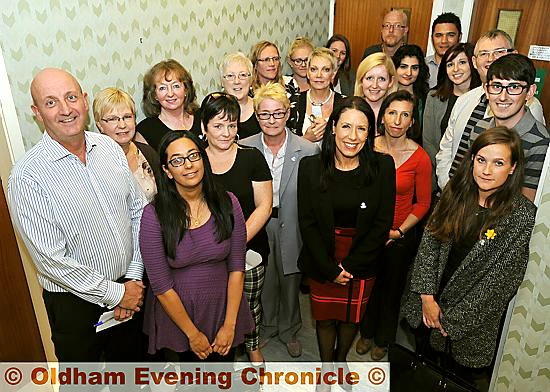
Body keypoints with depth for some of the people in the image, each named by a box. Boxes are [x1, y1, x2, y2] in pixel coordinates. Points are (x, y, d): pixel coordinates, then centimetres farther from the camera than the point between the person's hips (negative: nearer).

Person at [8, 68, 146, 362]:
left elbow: (137, 210, 1)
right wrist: (115, 294, -14)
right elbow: (51, 259, -20)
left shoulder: (110, 147, -4)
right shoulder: (27, 177, -20)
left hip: (130, 287, 4)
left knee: (131, 360, 27)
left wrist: (134, 278, -5)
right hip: (76, 300, -4)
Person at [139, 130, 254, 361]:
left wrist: (230, 324, -9)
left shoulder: (227, 203, -11)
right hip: (176, 314, -2)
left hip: (223, 308, 2)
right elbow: (161, 285, -16)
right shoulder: (154, 215, -19)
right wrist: (192, 333, -11)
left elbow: (236, 267, -7)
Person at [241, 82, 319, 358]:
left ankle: (289, 330, 44)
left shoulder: (308, 150, -12)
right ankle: (267, 327, 46)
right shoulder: (244, 148, -7)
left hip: (291, 229, -1)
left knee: (290, 283, 18)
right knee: (264, 283, 18)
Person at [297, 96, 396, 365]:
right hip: (322, 260, 0)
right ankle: (325, 365, 43)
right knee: (325, 318, 14)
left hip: (362, 261, 1)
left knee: (352, 317, 18)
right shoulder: (310, 166, -10)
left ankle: (341, 359, 49)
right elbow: (307, 222, -8)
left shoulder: (382, 166, -10)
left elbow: (382, 224, -8)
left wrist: (349, 265, -12)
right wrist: (330, 268, -12)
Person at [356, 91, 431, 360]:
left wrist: (398, 231, -13)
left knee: (392, 288, 18)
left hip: (400, 235, -1)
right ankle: (367, 332, 46)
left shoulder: (419, 157, -15)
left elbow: (422, 203, -5)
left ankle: (383, 339, 44)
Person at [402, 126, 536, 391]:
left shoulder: (522, 215, -19)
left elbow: (501, 280, -18)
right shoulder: (457, 191, -7)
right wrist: (427, 296, -10)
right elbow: (430, 241, -5)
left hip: (473, 316, -3)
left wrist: (454, 319, -14)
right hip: (431, 302, 4)